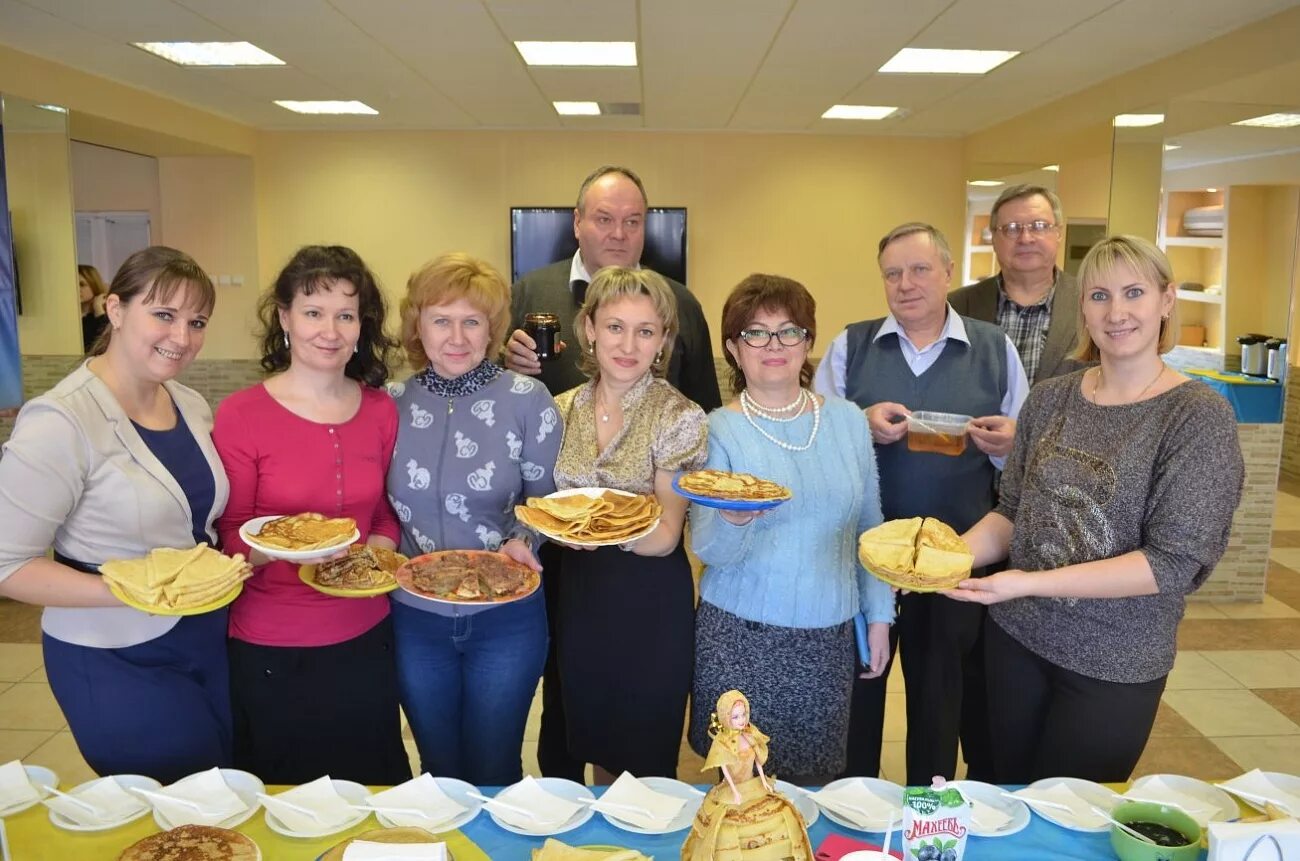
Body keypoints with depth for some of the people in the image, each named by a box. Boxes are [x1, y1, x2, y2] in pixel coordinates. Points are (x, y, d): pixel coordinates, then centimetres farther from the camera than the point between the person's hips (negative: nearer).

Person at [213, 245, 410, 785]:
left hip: (365, 639, 3)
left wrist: (378, 549, -8)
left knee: (370, 794, 18)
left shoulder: (381, 410, 1)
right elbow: (232, 538, -5)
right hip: (270, 652, -3)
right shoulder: (241, 415, -10)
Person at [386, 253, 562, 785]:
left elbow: (547, 500, -2)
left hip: (505, 617, -2)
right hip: (415, 617, 2)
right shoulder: (393, 405, -3)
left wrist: (522, 541, -20)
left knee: (494, 775, 14)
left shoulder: (527, 401, -10)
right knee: (439, 773, 20)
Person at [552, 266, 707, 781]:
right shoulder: (563, 410, 0)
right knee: (598, 751, 22)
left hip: (651, 603, -4)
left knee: (646, 768, 11)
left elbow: (664, 537, -17)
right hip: (580, 594, 5)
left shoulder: (679, 418, -14)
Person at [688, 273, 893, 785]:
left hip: (828, 637, 3)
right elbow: (708, 550, -10)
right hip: (739, 636, -2)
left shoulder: (848, 420, 3)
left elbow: (869, 526, 10)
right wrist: (734, 520, -31)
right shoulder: (719, 429, -5)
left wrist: (879, 615, 9)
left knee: (814, 783, 11)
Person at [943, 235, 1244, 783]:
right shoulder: (1050, 399, 1)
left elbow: (1173, 563, -18)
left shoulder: (1199, 416, -13)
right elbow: (1012, 511, 6)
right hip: (1016, 638, 4)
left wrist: (1029, 582, -26)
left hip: (1113, 665, -4)